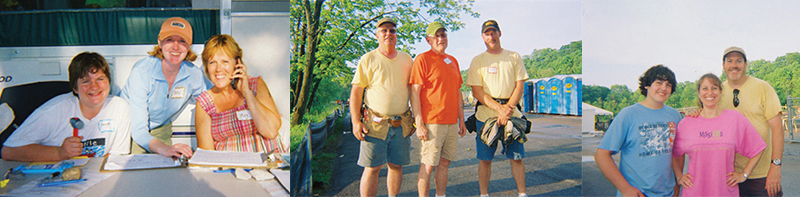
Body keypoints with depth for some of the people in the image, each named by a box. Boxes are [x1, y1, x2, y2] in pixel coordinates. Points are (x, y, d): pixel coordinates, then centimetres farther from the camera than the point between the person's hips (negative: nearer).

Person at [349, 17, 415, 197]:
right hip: (376, 123, -4)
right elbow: (356, 91, -3)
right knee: (372, 167, -3)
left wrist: (417, 118, 12)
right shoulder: (368, 59, -1)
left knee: (396, 165, 9)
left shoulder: (406, 59, 11)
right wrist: (356, 122, -10)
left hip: (401, 124, 4)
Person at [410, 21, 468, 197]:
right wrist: (419, 123, -16)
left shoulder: (453, 61, 16)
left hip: (452, 123, 7)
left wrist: (461, 120, 17)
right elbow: (414, 93, -10)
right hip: (431, 123, -6)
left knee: (444, 163, 11)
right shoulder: (422, 59, -5)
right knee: (427, 166, -3)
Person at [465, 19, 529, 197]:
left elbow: (519, 86, 4)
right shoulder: (477, 61, 5)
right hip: (486, 114, -1)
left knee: (516, 157, 3)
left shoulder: (514, 57, 10)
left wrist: (508, 108, -11)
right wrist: (498, 108, -15)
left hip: (512, 113, 1)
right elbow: (476, 91, -3)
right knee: (485, 159, 2)